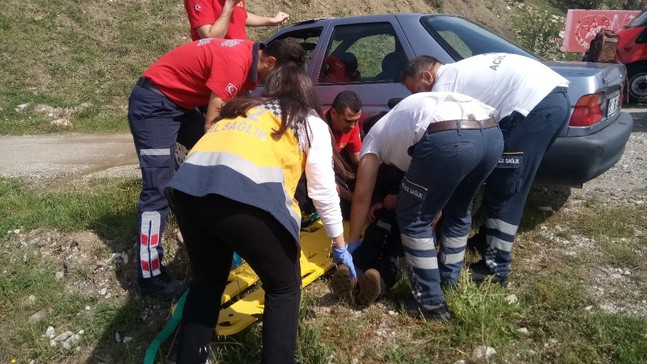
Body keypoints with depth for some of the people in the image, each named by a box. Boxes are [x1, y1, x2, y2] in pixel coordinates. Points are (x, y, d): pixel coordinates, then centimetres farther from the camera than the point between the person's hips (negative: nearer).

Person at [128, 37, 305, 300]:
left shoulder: (249, 57, 4)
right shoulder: (235, 62, -26)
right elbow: (212, 126, -25)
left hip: (179, 101, 10)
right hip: (153, 103, -10)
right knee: (159, 190, -14)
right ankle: (149, 276, -9)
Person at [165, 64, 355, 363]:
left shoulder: (243, 110, 36)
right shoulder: (312, 124, 24)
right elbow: (324, 192, 23)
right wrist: (340, 245, 37)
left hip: (187, 186, 6)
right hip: (248, 192, -5)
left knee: (206, 280, 28)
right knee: (284, 287, 18)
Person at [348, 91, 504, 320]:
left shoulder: (375, 135, 26)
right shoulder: (416, 110, 44)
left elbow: (362, 196, 21)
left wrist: (352, 243, 30)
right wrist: (399, 198, 57)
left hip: (447, 138, -7)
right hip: (493, 134, 8)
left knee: (414, 220, 12)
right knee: (457, 211, 30)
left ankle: (431, 303, 15)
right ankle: (449, 280, 40)